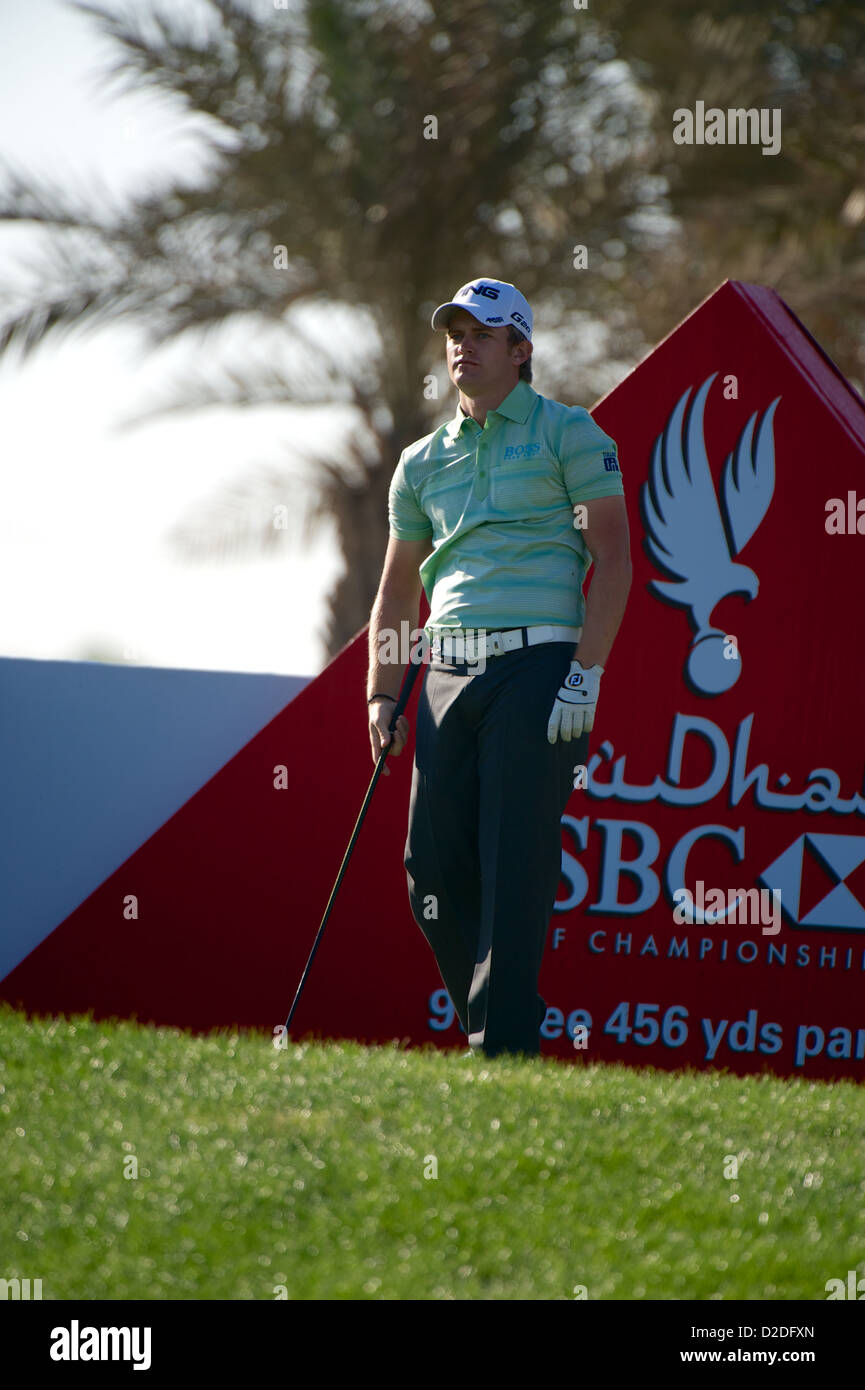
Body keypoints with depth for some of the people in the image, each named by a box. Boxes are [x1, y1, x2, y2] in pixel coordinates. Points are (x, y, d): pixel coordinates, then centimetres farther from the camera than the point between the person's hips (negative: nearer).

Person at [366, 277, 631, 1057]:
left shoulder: (567, 433, 3)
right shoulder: (424, 462, 18)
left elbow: (613, 559, -3)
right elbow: (397, 590, 24)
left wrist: (585, 674, -12)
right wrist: (382, 699, 14)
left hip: (538, 667, -5)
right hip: (448, 674, 6)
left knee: (515, 870, -11)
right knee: (435, 870, 1)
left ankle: (504, 1053, -11)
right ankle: (489, 1025, 15)